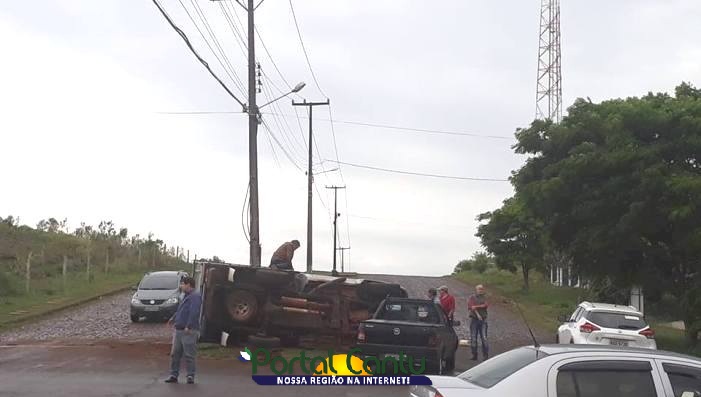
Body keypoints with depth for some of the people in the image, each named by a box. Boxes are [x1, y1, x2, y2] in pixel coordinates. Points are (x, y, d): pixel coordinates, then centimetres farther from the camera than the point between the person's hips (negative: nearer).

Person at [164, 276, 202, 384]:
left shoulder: (195, 296, -12)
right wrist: (173, 319, 41)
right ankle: (174, 375, 16)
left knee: (189, 355, -4)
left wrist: (188, 326, -27)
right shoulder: (187, 296, 19)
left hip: (189, 332, -9)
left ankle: (190, 376, 3)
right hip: (179, 330, 9)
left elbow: (194, 312, -22)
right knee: (175, 354, 9)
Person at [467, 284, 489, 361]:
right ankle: (474, 355, 6)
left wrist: (477, 306, -12)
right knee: (473, 338, 0)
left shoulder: (484, 297, 14)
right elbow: (472, 307, -8)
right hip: (474, 319, -1)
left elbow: (486, 305, -4)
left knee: (484, 338, -4)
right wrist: (477, 315, -20)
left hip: (483, 320, 1)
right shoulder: (471, 298, 5)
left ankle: (486, 355, -4)